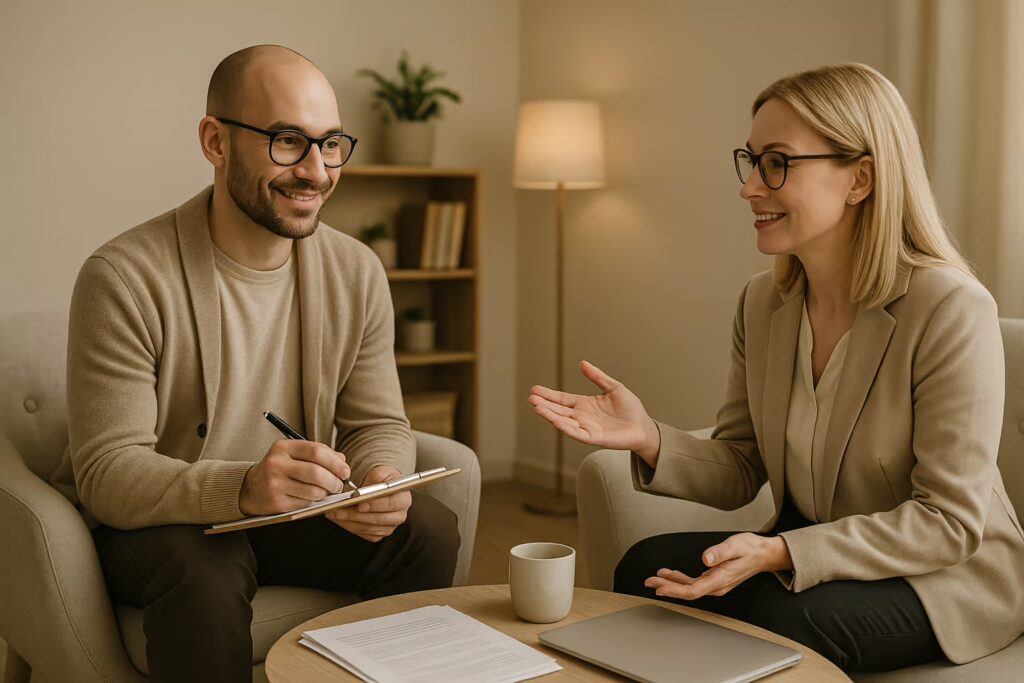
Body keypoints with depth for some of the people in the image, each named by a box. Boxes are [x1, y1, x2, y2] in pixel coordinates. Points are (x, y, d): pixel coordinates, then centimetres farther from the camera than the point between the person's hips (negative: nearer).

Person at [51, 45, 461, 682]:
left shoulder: (357, 272, -3)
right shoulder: (125, 278, -19)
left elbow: (379, 424, 1)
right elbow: (107, 473, -23)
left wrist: (381, 481, -24)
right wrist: (242, 488, -42)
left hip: (294, 512, 5)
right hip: (152, 523, -4)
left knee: (429, 527, -17)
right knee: (206, 575, -35)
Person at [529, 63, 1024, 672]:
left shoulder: (950, 309, -21)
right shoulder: (763, 302, -1)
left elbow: (949, 520, -21)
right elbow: (739, 471, 1)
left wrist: (780, 554, -29)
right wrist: (649, 439, -19)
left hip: (950, 575, -5)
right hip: (803, 550, 5)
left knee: (786, 617, -31)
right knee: (647, 567, -17)